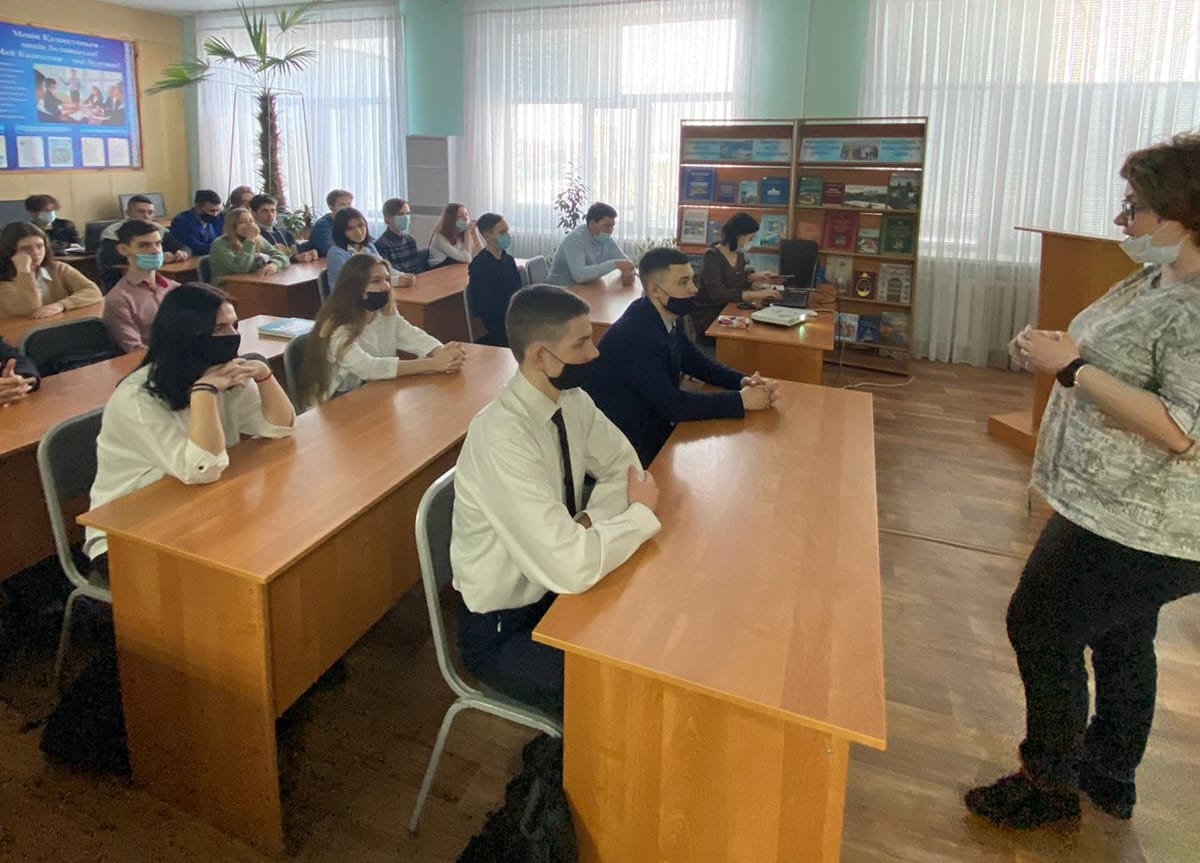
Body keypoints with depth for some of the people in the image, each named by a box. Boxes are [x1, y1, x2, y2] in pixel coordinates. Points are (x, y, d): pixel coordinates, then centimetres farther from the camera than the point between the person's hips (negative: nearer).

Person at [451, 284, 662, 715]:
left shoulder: (570, 400, -7)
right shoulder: (503, 439, -32)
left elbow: (623, 466, 6)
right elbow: (572, 567, -36)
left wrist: (590, 521, -14)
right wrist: (641, 514, -19)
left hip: (553, 588, 7)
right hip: (502, 630, -7)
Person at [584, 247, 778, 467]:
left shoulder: (667, 317, -1)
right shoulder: (634, 333, -27)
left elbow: (695, 362, 13)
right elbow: (670, 404, -28)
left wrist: (743, 381, -4)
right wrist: (741, 400, -23)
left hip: (654, 423, 8)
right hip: (626, 444, -8)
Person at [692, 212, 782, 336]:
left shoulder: (739, 254, 5)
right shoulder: (712, 256, -17)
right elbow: (717, 294, -30)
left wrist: (755, 276, 8)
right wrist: (755, 294, -33)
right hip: (707, 318, -7)